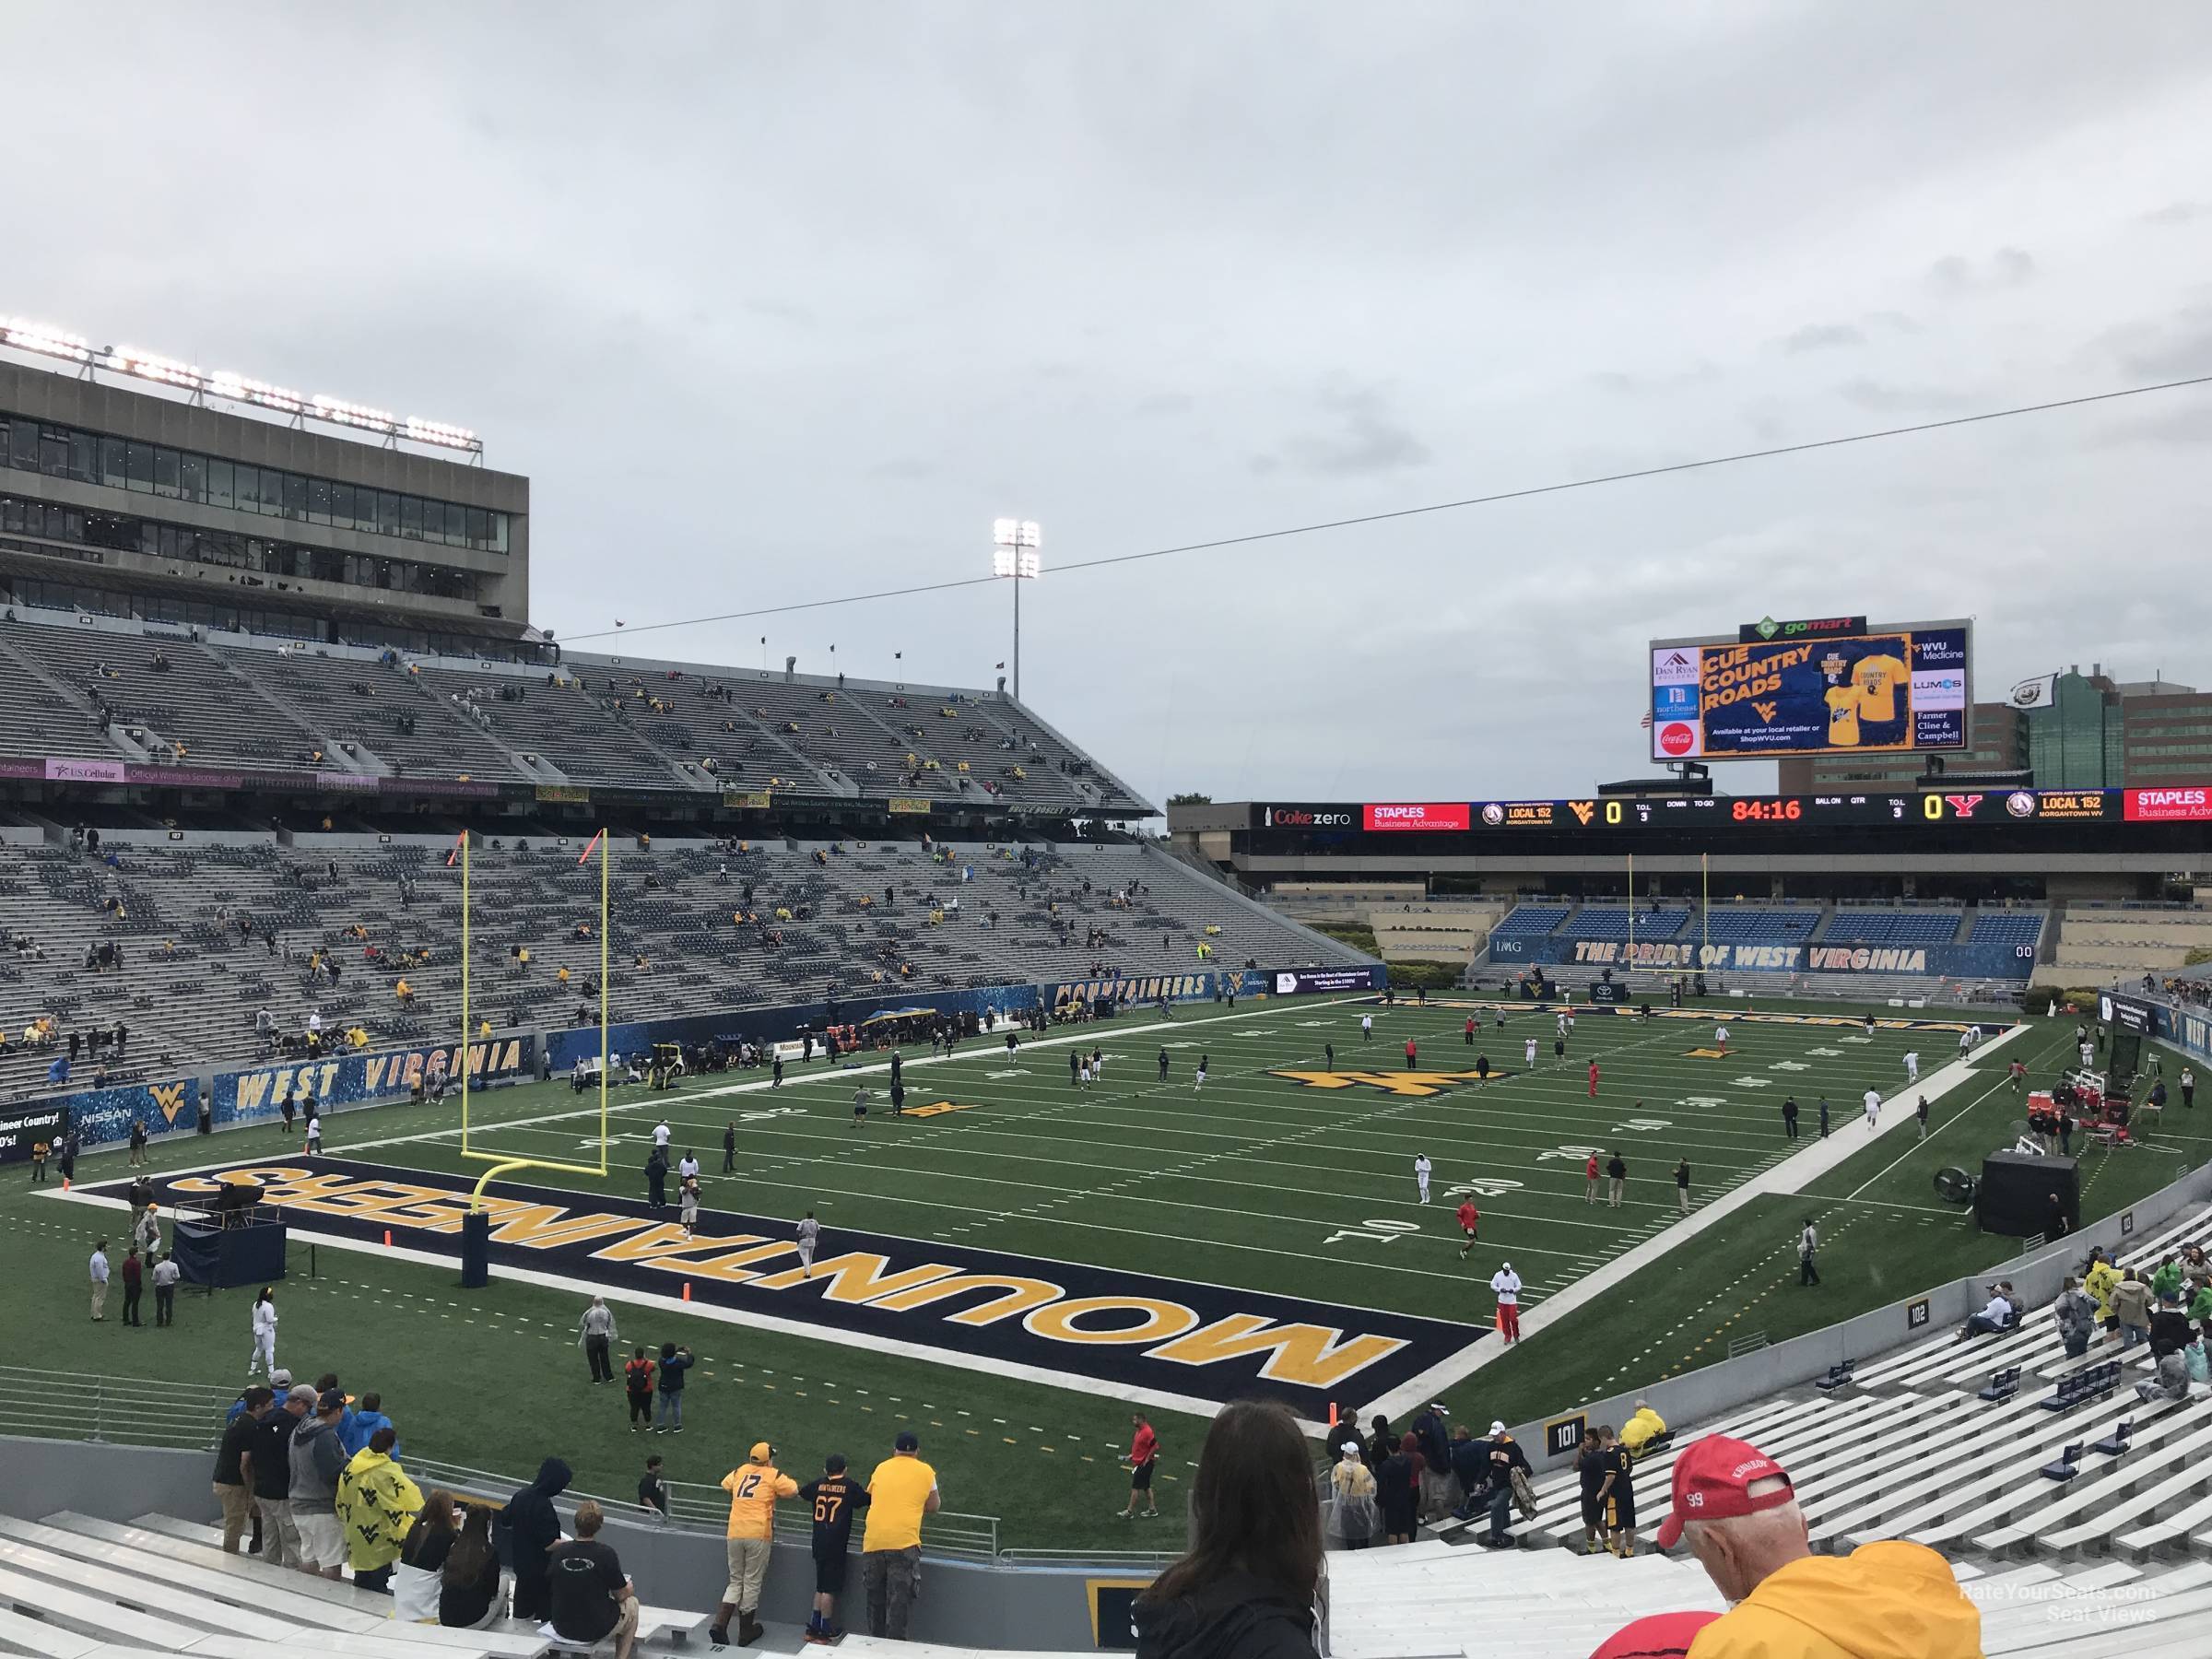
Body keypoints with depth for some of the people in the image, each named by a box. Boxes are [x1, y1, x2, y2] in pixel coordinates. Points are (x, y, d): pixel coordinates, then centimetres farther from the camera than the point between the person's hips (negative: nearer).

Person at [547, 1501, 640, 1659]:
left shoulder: (558, 1552, -10)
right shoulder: (606, 1553, -20)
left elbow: (549, 1590, 6)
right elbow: (621, 1594, -8)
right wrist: (630, 1588, 15)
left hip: (562, 1627, 5)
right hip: (596, 1631, -4)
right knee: (631, 1603, 22)